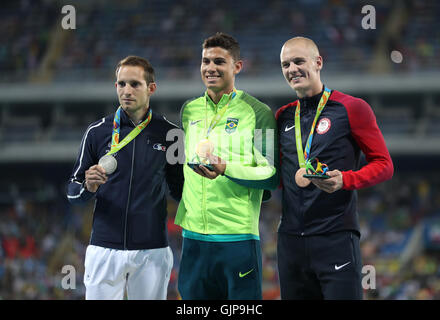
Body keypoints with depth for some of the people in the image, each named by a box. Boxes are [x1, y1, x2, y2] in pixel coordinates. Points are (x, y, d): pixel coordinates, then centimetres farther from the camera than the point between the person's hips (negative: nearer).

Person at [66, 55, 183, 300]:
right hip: (104, 249, 0)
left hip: (152, 252, 0)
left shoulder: (169, 134, 5)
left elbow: (179, 190, 13)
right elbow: (73, 193, 9)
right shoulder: (97, 132, 5)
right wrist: (89, 188, -14)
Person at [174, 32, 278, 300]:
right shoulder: (189, 110, 13)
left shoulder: (257, 113, -4)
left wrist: (227, 169, -21)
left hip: (238, 236, -5)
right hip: (193, 235, 5)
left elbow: (273, 176, -8)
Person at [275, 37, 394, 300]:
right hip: (291, 239, 5)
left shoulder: (351, 108, 0)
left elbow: (384, 165, -1)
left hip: (336, 237, -5)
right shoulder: (283, 116, 15)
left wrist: (344, 180, -18)